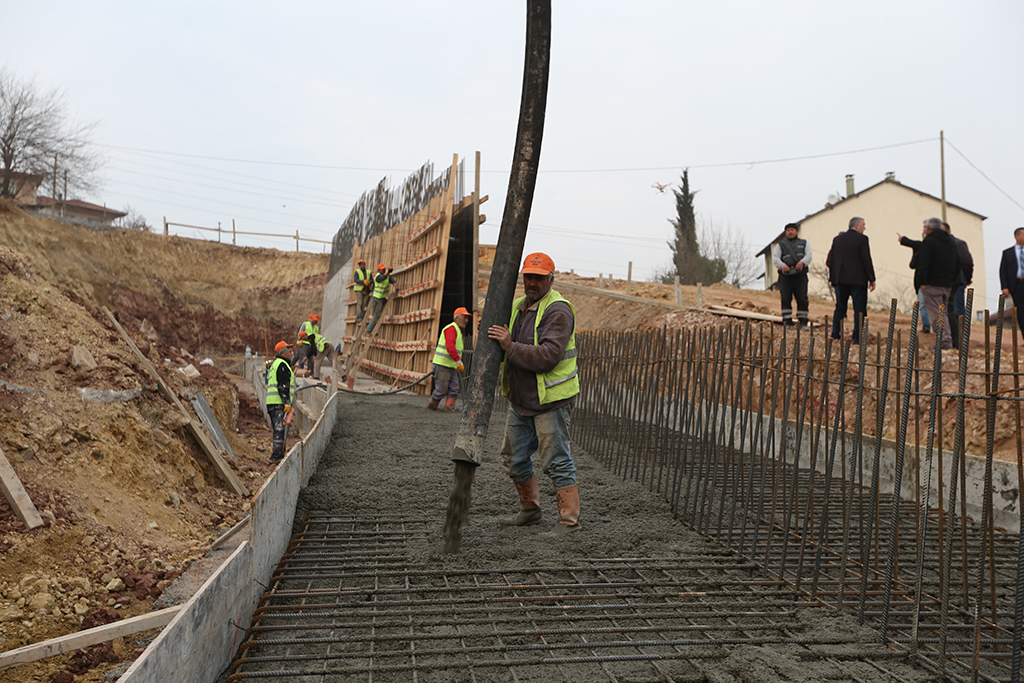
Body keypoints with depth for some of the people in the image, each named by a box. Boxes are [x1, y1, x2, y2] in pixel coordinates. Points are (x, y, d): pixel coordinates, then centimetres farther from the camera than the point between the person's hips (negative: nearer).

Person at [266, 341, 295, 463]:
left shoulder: (275, 364, 25)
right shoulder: (282, 365, -8)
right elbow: (283, 386, -17)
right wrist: (287, 403, -20)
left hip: (271, 402, 10)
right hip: (279, 402, -10)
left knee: (279, 429, 13)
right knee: (280, 429, -13)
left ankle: (278, 454, 16)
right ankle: (276, 456, -16)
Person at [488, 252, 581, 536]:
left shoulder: (558, 311, -15)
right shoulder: (518, 306, 11)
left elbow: (548, 356, -27)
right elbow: (505, 348, 24)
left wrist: (511, 346, -27)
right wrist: (493, 337, 3)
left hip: (551, 401, -8)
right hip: (520, 401, 9)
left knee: (556, 461, -4)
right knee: (514, 459, 15)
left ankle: (569, 520, 7)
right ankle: (530, 510, 33)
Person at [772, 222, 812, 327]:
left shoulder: (804, 243, 20)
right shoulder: (780, 245, 17)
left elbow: (809, 255, 3)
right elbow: (775, 258, 3)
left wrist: (802, 262, -19)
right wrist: (782, 265, -18)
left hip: (800, 275, 0)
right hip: (785, 275, 0)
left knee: (802, 299, -3)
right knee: (785, 299, -5)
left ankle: (803, 322, 2)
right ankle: (787, 322, -1)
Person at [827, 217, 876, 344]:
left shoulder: (837, 239, 9)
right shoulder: (862, 238, -9)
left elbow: (831, 261, 11)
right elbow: (867, 260, -11)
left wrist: (833, 279, 17)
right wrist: (872, 279, -4)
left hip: (841, 280, 5)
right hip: (858, 280, -5)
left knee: (840, 308, 13)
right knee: (859, 309, 0)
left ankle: (835, 335, 14)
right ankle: (857, 337, -2)